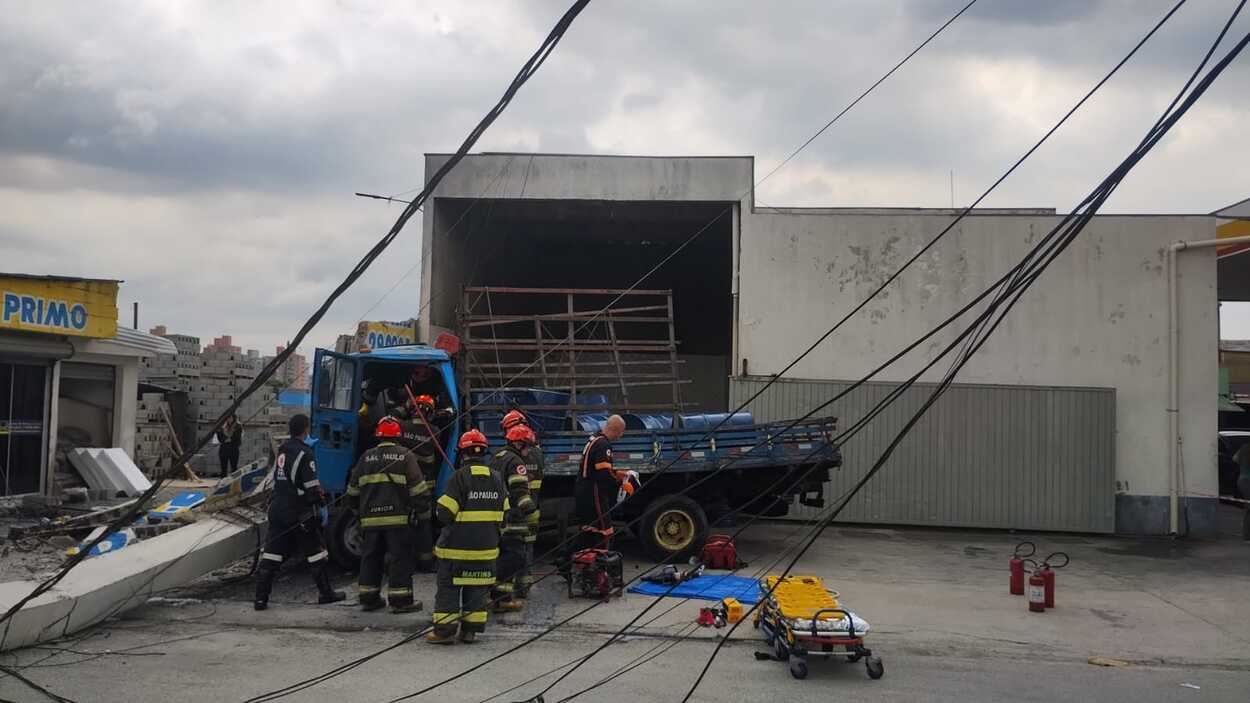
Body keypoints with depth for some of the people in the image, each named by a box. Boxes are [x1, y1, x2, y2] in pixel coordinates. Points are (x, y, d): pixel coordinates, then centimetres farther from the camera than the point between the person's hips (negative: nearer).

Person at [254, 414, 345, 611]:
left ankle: (261, 598, 0)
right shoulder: (304, 454, -13)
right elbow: (312, 485, -17)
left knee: (272, 553, 4)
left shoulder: (282, 450, 11)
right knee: (315, 551, 7)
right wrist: (322, 506, -9)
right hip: (299, 512, -7)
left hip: (277, 508, 7)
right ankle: (325, 593, 15)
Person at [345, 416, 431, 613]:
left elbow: (353, 489, 18)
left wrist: (357, 509, 33)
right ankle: (400, 600, 0)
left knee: (370, 558, 14)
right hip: (398, 518, -4)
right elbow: (418, 488, -5)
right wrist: (424, 510, 5)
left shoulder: (366, 457, 11)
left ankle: (368, 598, 18)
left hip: (370, 519, 4)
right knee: (400, 558, 1)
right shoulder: (405, 456, -1)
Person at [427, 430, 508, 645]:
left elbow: (445, 513, -16)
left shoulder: (460, 477, -14)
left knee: (448, 587, 4)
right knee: (477, 588, 13)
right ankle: (471, 630, 14)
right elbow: (503, 512, 10)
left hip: (457, 545, -5)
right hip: (486, 546, 5)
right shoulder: (497, 478, 4)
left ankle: (444, 630, 4)